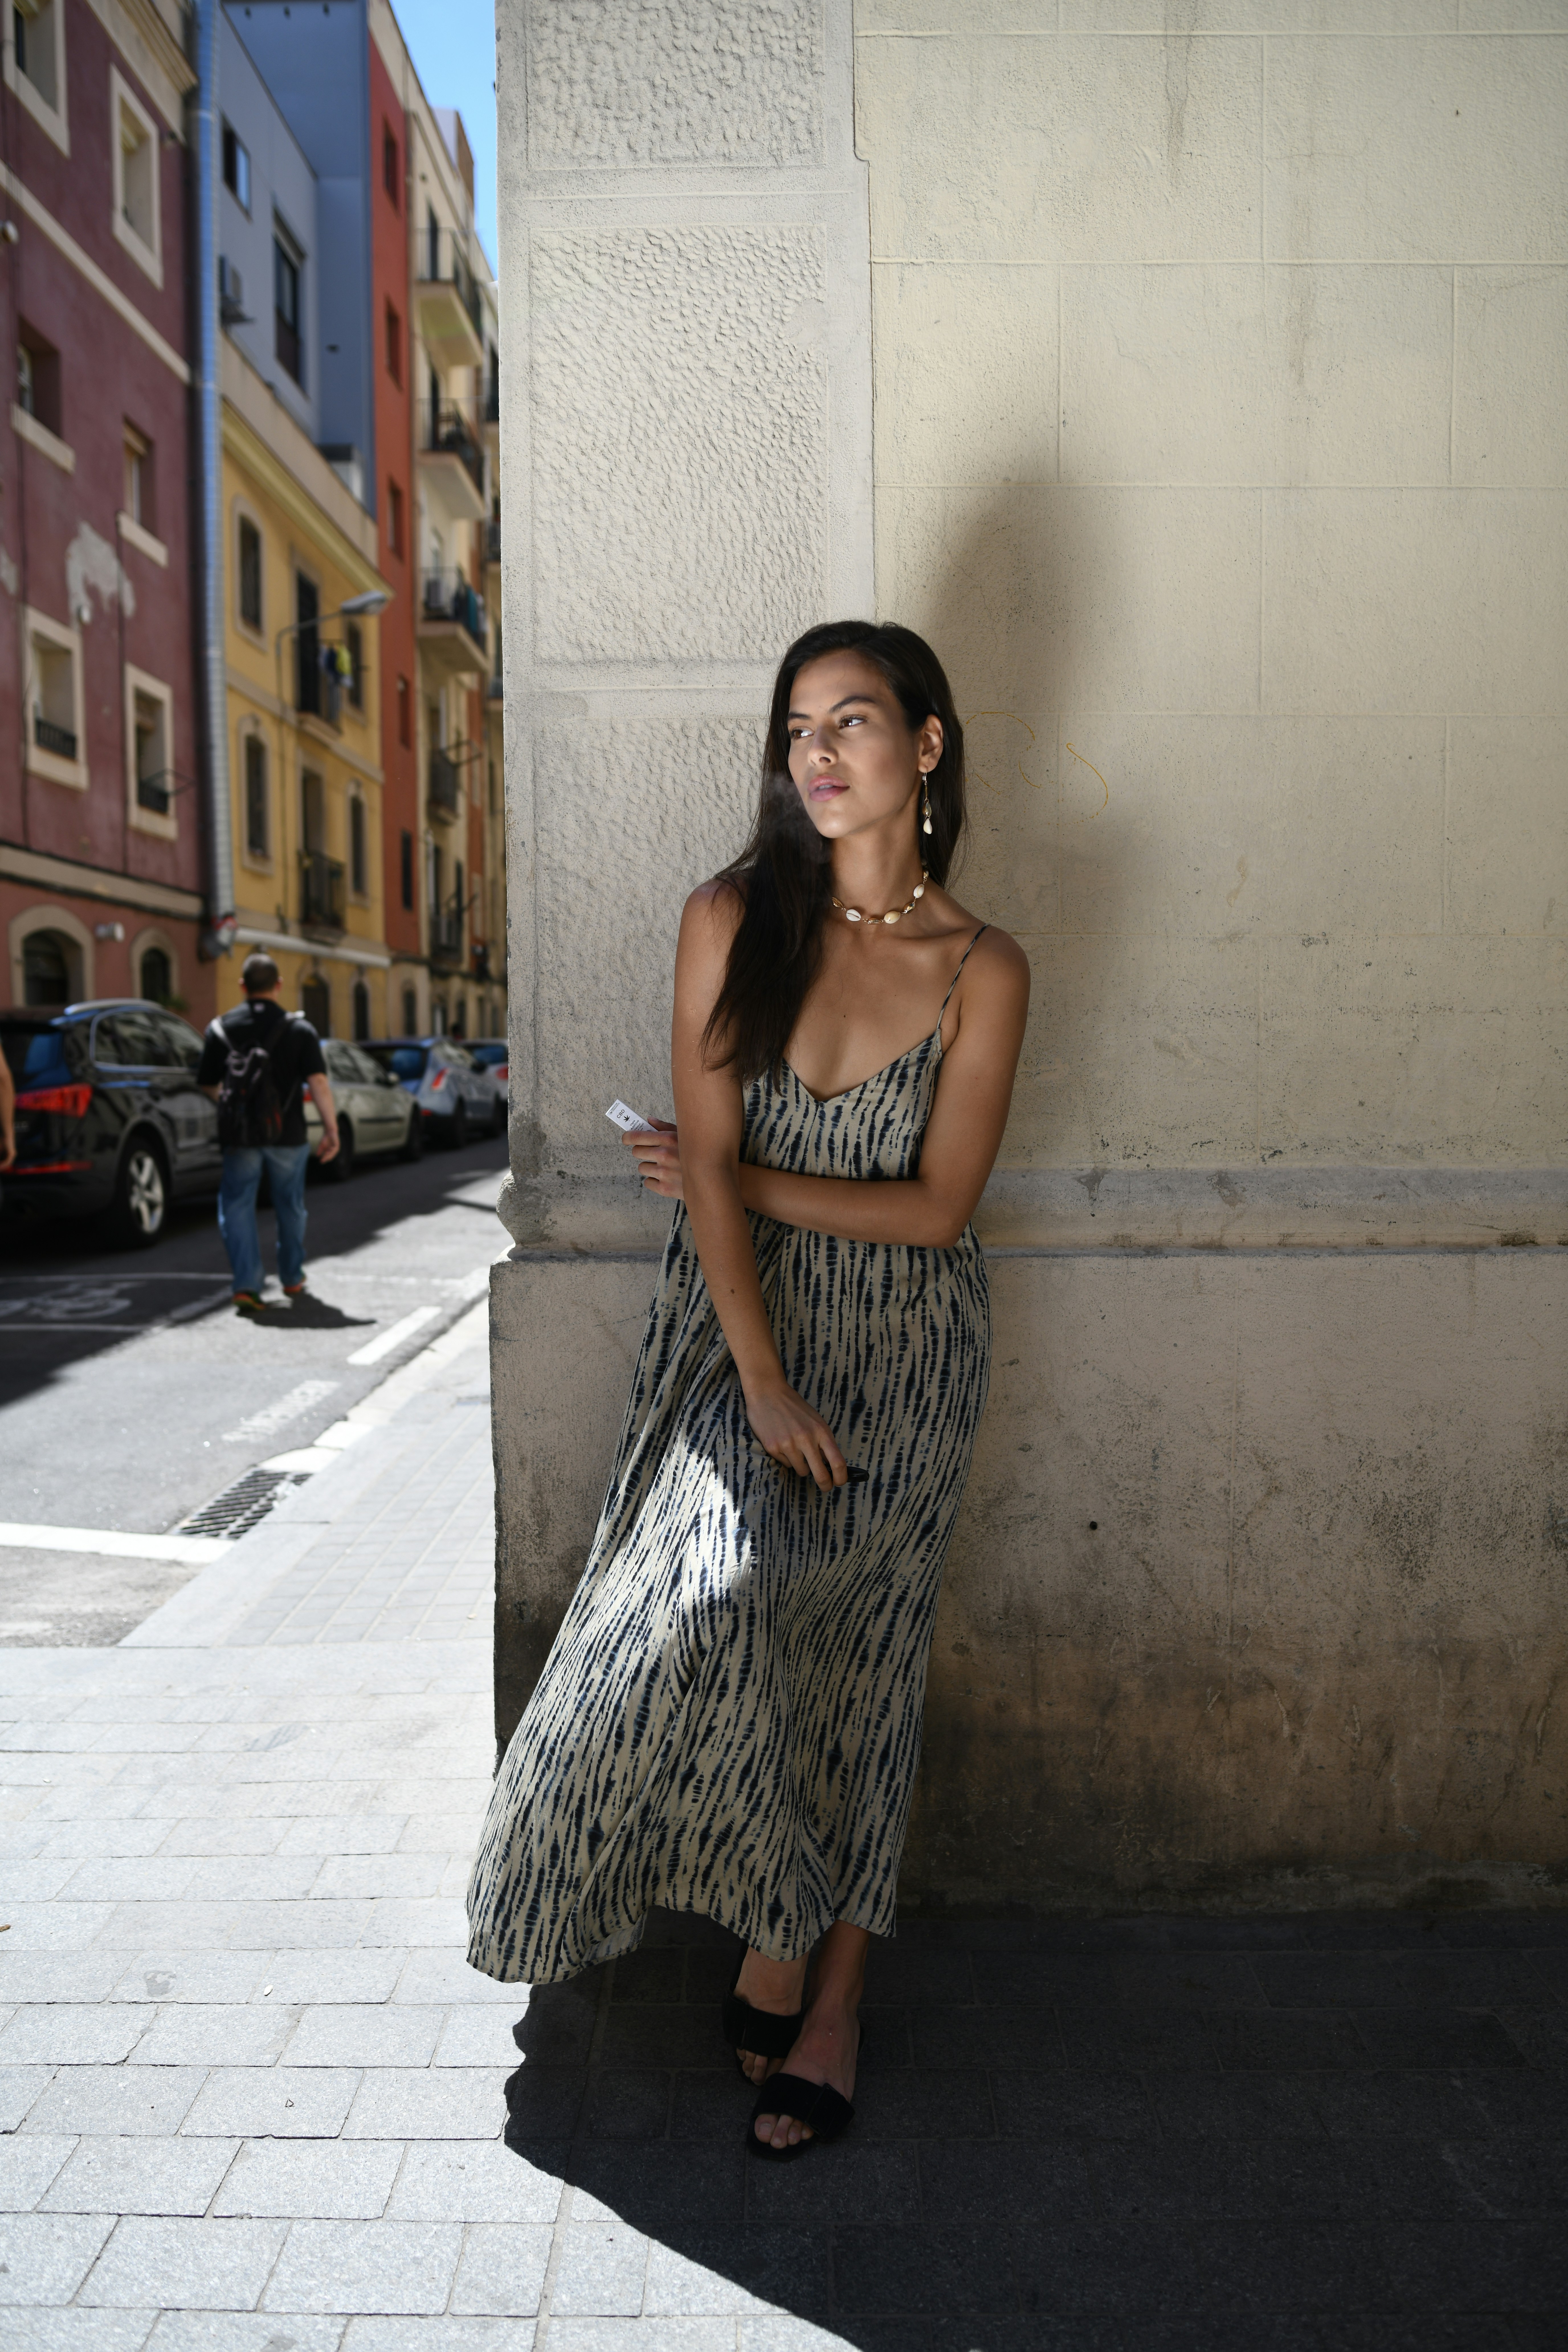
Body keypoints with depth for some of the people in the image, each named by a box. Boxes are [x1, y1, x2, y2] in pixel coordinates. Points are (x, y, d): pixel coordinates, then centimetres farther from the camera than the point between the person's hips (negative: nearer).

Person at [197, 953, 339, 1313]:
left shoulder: (221, 1028, 2)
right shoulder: (300, 1029, -2)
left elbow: (207, 1084, 8)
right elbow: (318, 1082, -11)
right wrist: (331, 1129, -8)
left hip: (240, 1135, 0)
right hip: (288, 1135, 0)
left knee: (237, 1209, 5)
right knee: (290, 1208, 16)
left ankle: (246, 1285, -8)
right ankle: (292, 1279, 28)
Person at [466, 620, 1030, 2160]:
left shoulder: (983, 969, -4)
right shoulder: (730, 921, -2)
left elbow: (935, 1207, -7)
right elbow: (704, 1162, -8)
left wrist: (740, 1178, -7)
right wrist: (763, 1386, -15)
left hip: (901, 1353, 0)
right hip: (735, 1328, 1)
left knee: (854, 1662, 0)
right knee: (714, 1602, -18)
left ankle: (827, 1993, 19)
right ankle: (783, 1937, 6)